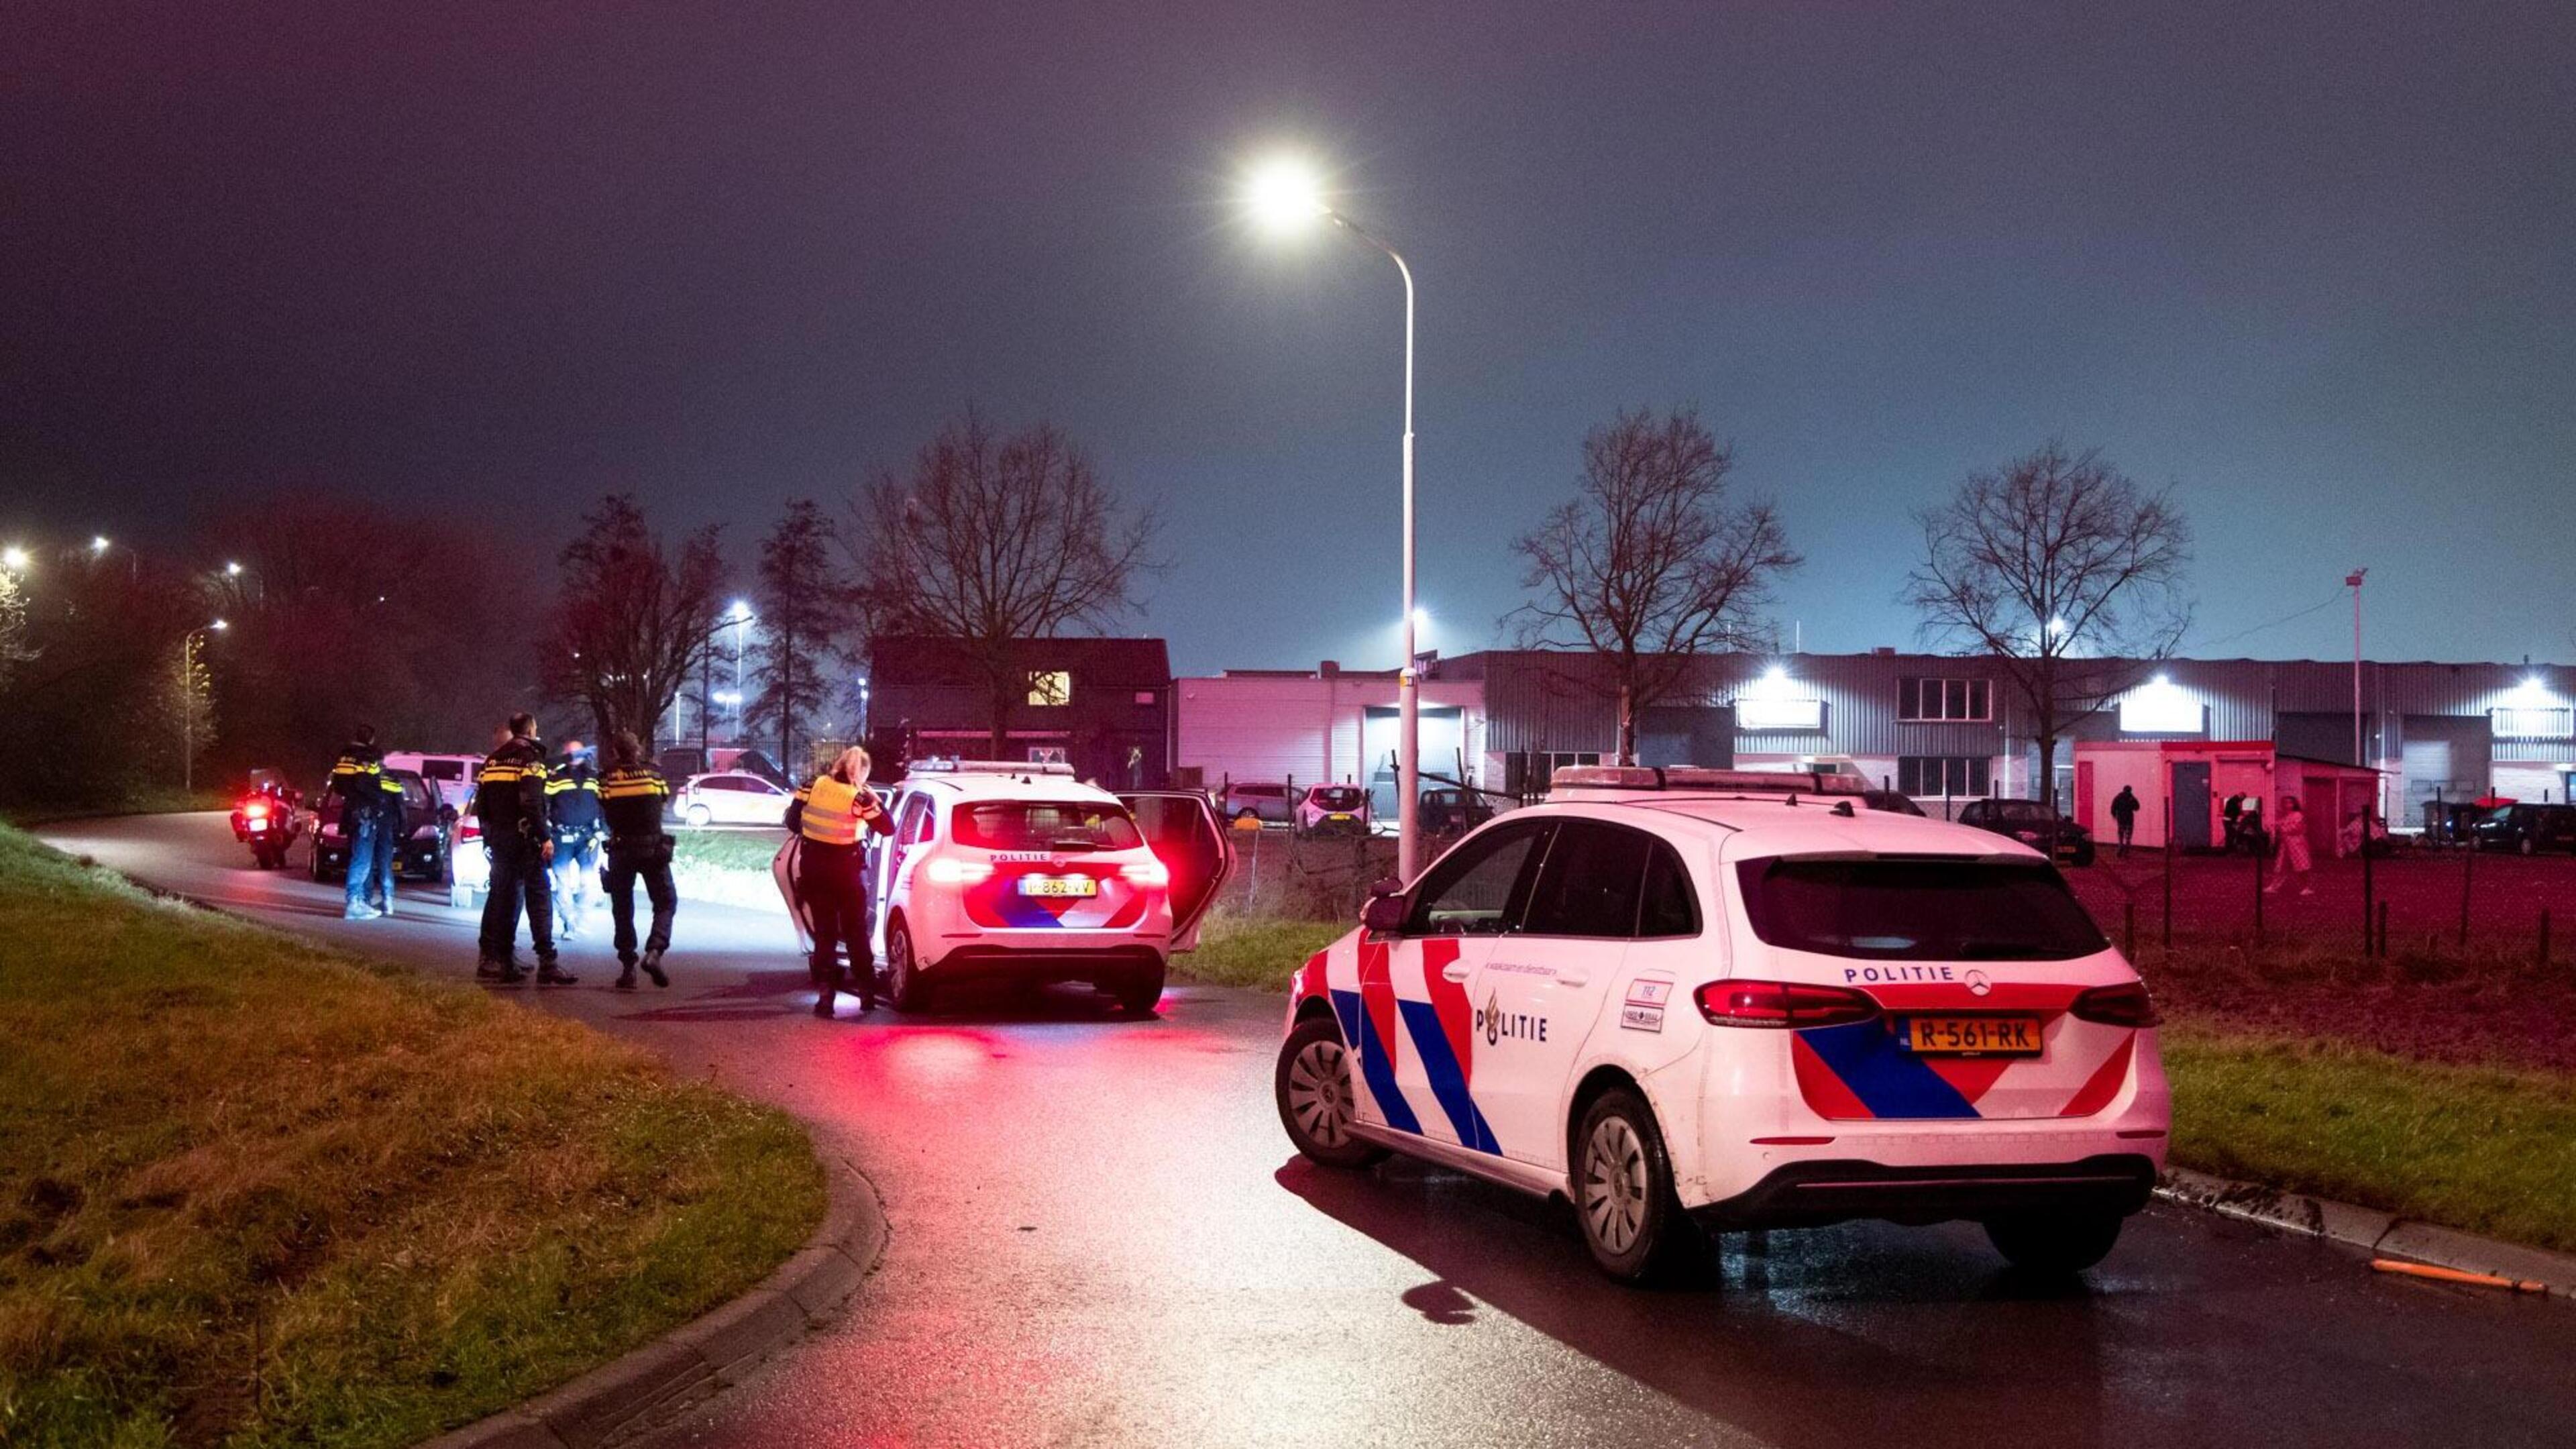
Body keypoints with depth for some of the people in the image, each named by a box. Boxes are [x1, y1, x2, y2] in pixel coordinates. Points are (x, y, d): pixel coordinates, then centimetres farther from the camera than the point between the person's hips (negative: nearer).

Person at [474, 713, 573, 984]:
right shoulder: (529, 759, -10)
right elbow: (532, 804, -20)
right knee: (538, 898, -9)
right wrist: (545, 837, -19)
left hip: (499, 838, 8)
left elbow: (481, 804, 16)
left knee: (504, 898, 13)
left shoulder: (493, 761, 14)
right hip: (524, 837, -7)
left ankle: (499, 960, 14)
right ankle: (547, 964, -16)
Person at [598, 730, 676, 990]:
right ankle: (654, 951, -13)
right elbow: (665, 800, 9)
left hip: (621, 849, 1)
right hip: (653, 848, -1)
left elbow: (605, 814, 3)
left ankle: (628, 968, 7)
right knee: (666, 902, 10)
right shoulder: (653, 775, -3)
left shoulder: (607, 780, -3)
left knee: (622, 909, 11)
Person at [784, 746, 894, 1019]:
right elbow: (888, 828, -7)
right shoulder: (858, 798, -14)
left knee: (825, 933, 10)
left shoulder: (814, 786, -4)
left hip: (813, 868, 2)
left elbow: (793, 820, 0)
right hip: (847, 870, -2)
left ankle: (825, 993, 1)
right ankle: (867, 993, 19)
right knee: (856, 932, 14)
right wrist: (873, 799, 0)